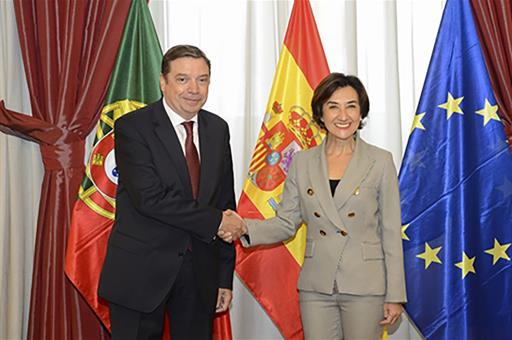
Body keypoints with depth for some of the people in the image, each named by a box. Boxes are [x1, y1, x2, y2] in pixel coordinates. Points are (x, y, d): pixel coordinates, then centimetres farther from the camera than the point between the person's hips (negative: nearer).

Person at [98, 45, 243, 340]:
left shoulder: (218, 129, 8)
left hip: (200, 271, 5)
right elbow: (149, 198, -20)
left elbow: (225, 203, 9)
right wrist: (214, 221, -16)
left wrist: (225, 277, 7)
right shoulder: (132, 127, -9)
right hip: (141, 271, -4)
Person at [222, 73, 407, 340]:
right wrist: (245, 228, -12)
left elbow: (391, 232, -1)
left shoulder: (380, 161, -2)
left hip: (365, 287, -2)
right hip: (316, 287, 2)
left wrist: (395, 295, -3)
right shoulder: (302, 162, 5)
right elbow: (286, 222, 6)